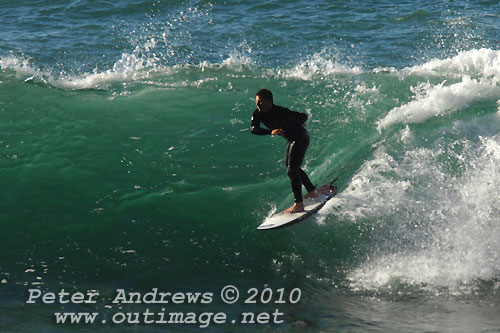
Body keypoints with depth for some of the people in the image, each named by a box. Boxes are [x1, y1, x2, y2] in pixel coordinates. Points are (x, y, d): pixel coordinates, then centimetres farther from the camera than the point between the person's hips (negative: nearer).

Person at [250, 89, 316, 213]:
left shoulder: (280, 112, -29)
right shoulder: (258, 114, -9)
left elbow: (303, 116, -21)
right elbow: (253, 128, -25)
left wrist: (290, 127, -29)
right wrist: (271, 131, -37)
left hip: (300, 138, -9)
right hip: (291, 139, 9)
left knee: (292, 170, -14)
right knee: (292, 167, 23)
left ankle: (299, 204, -11)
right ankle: (312, 191, 42)